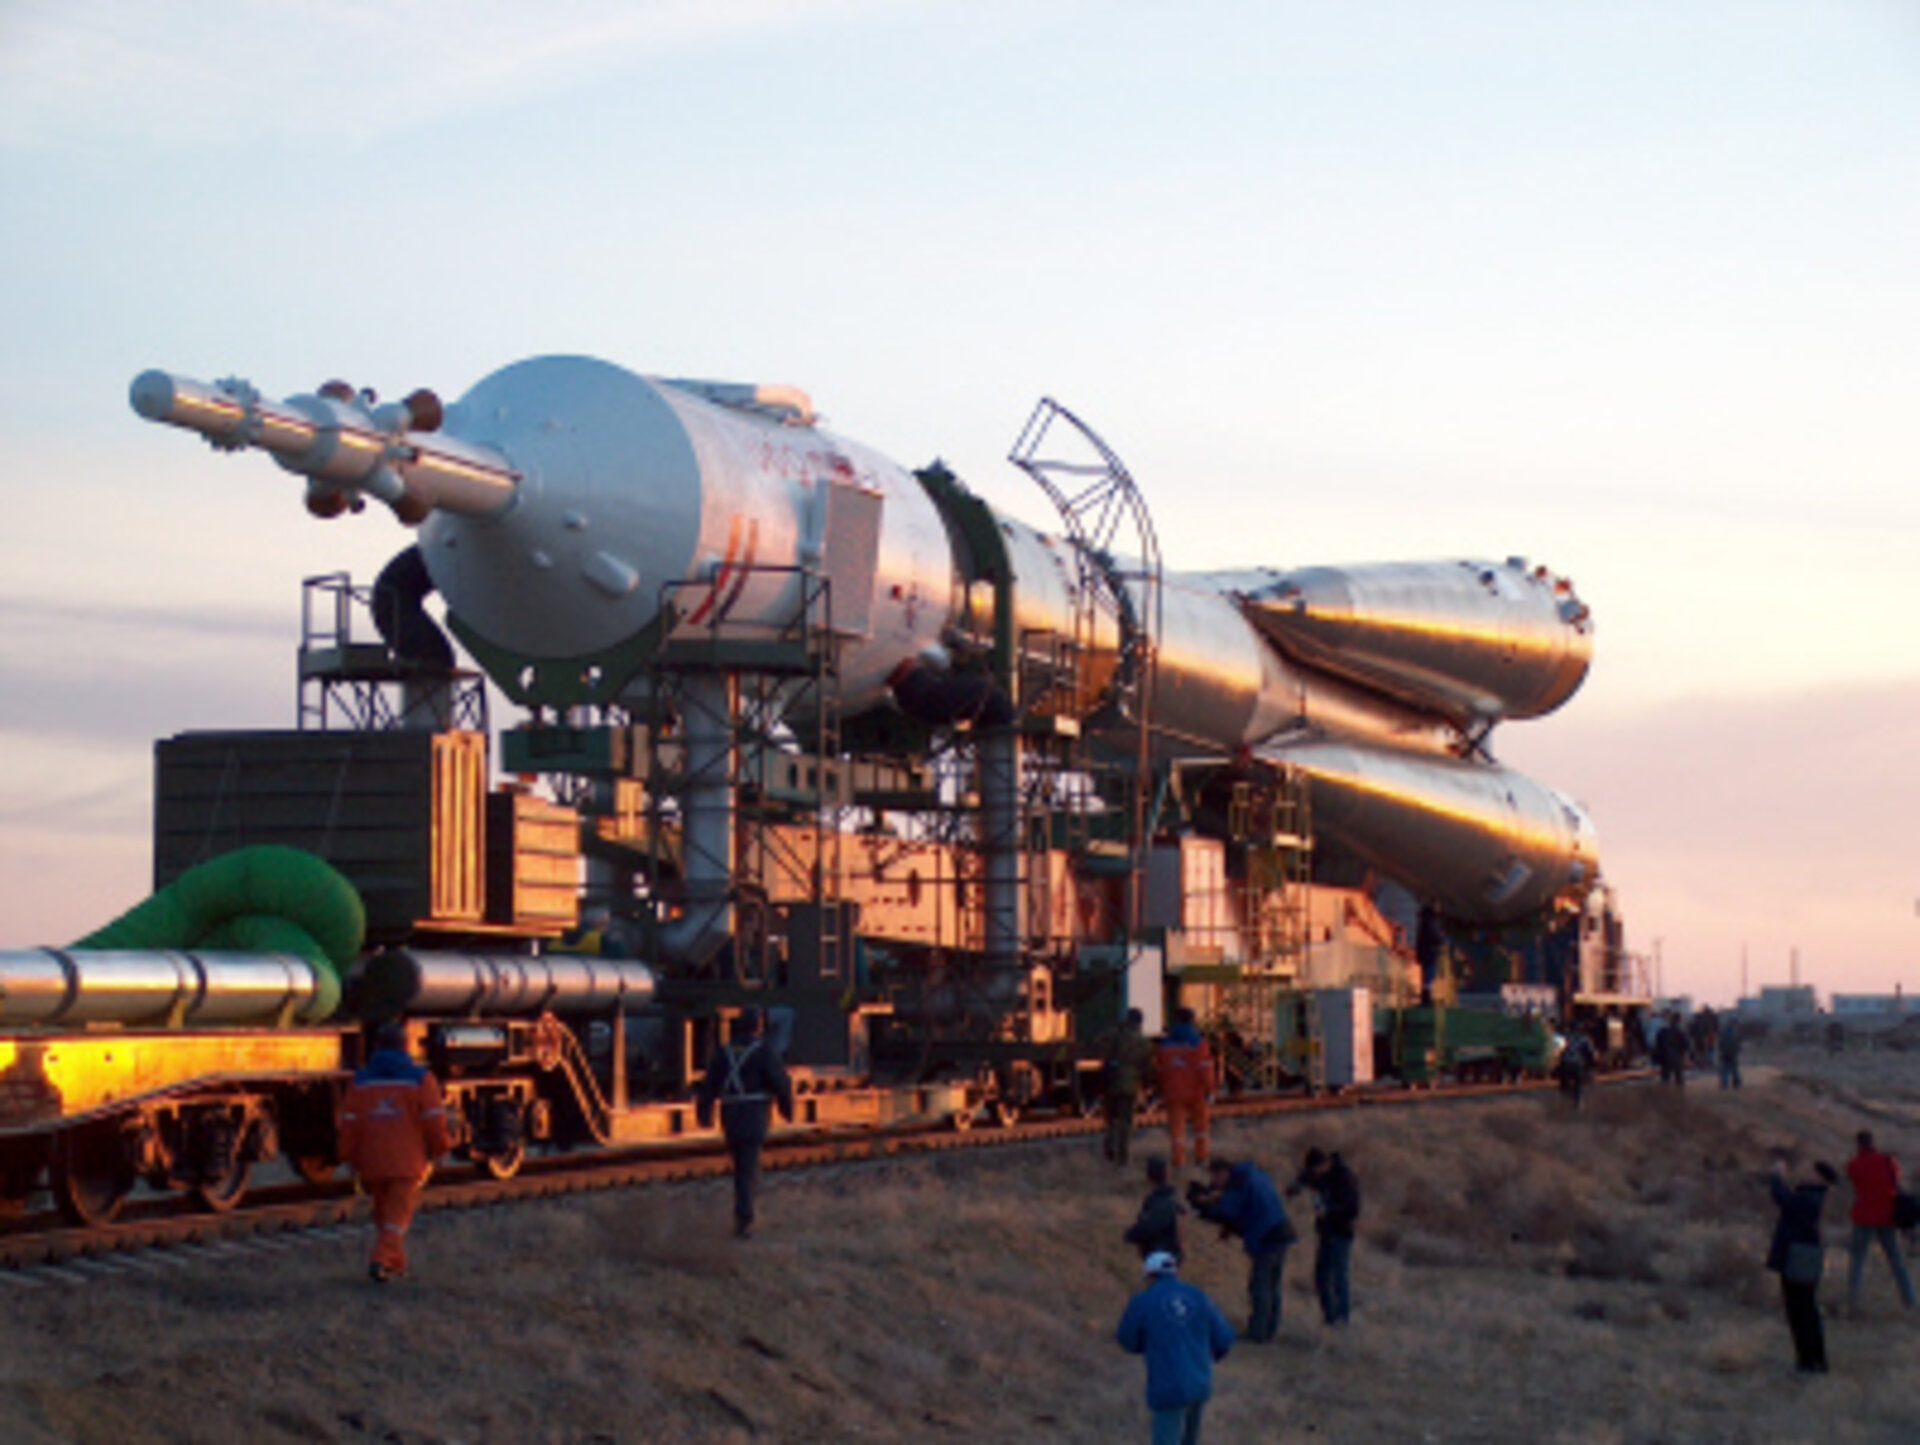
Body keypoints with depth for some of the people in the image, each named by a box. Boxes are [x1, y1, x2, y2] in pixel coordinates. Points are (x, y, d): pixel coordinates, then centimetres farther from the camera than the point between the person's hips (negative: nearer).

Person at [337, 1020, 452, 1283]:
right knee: (398, 1214, -1)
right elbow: (434, 1121, -7)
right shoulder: (419, 1079, -5)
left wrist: (351, 1160, 9)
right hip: (408, 1162, -3)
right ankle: (381, 1261, -18)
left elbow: (350, 1125, 1)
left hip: (373, 1162, 3)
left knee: (383, 1212, 18)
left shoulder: (360, 1081, 2)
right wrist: (438, 1149, 9)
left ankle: (395, 1263, 28)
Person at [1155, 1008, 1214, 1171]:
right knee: (1200, 1124, 15)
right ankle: (1200, 1156, 19)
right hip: (1196, 1091, -2)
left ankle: (1178, 1159, -3)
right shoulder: (1197, 1042, -9)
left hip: (1174, 1092, 2)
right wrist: (1209, 1090, -11)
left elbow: (1159, 1069, 8)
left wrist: (1162, 1091, 17)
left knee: (1177, 1125, 4)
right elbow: (1205, 1068, -14)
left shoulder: (1165, 1043, 4)